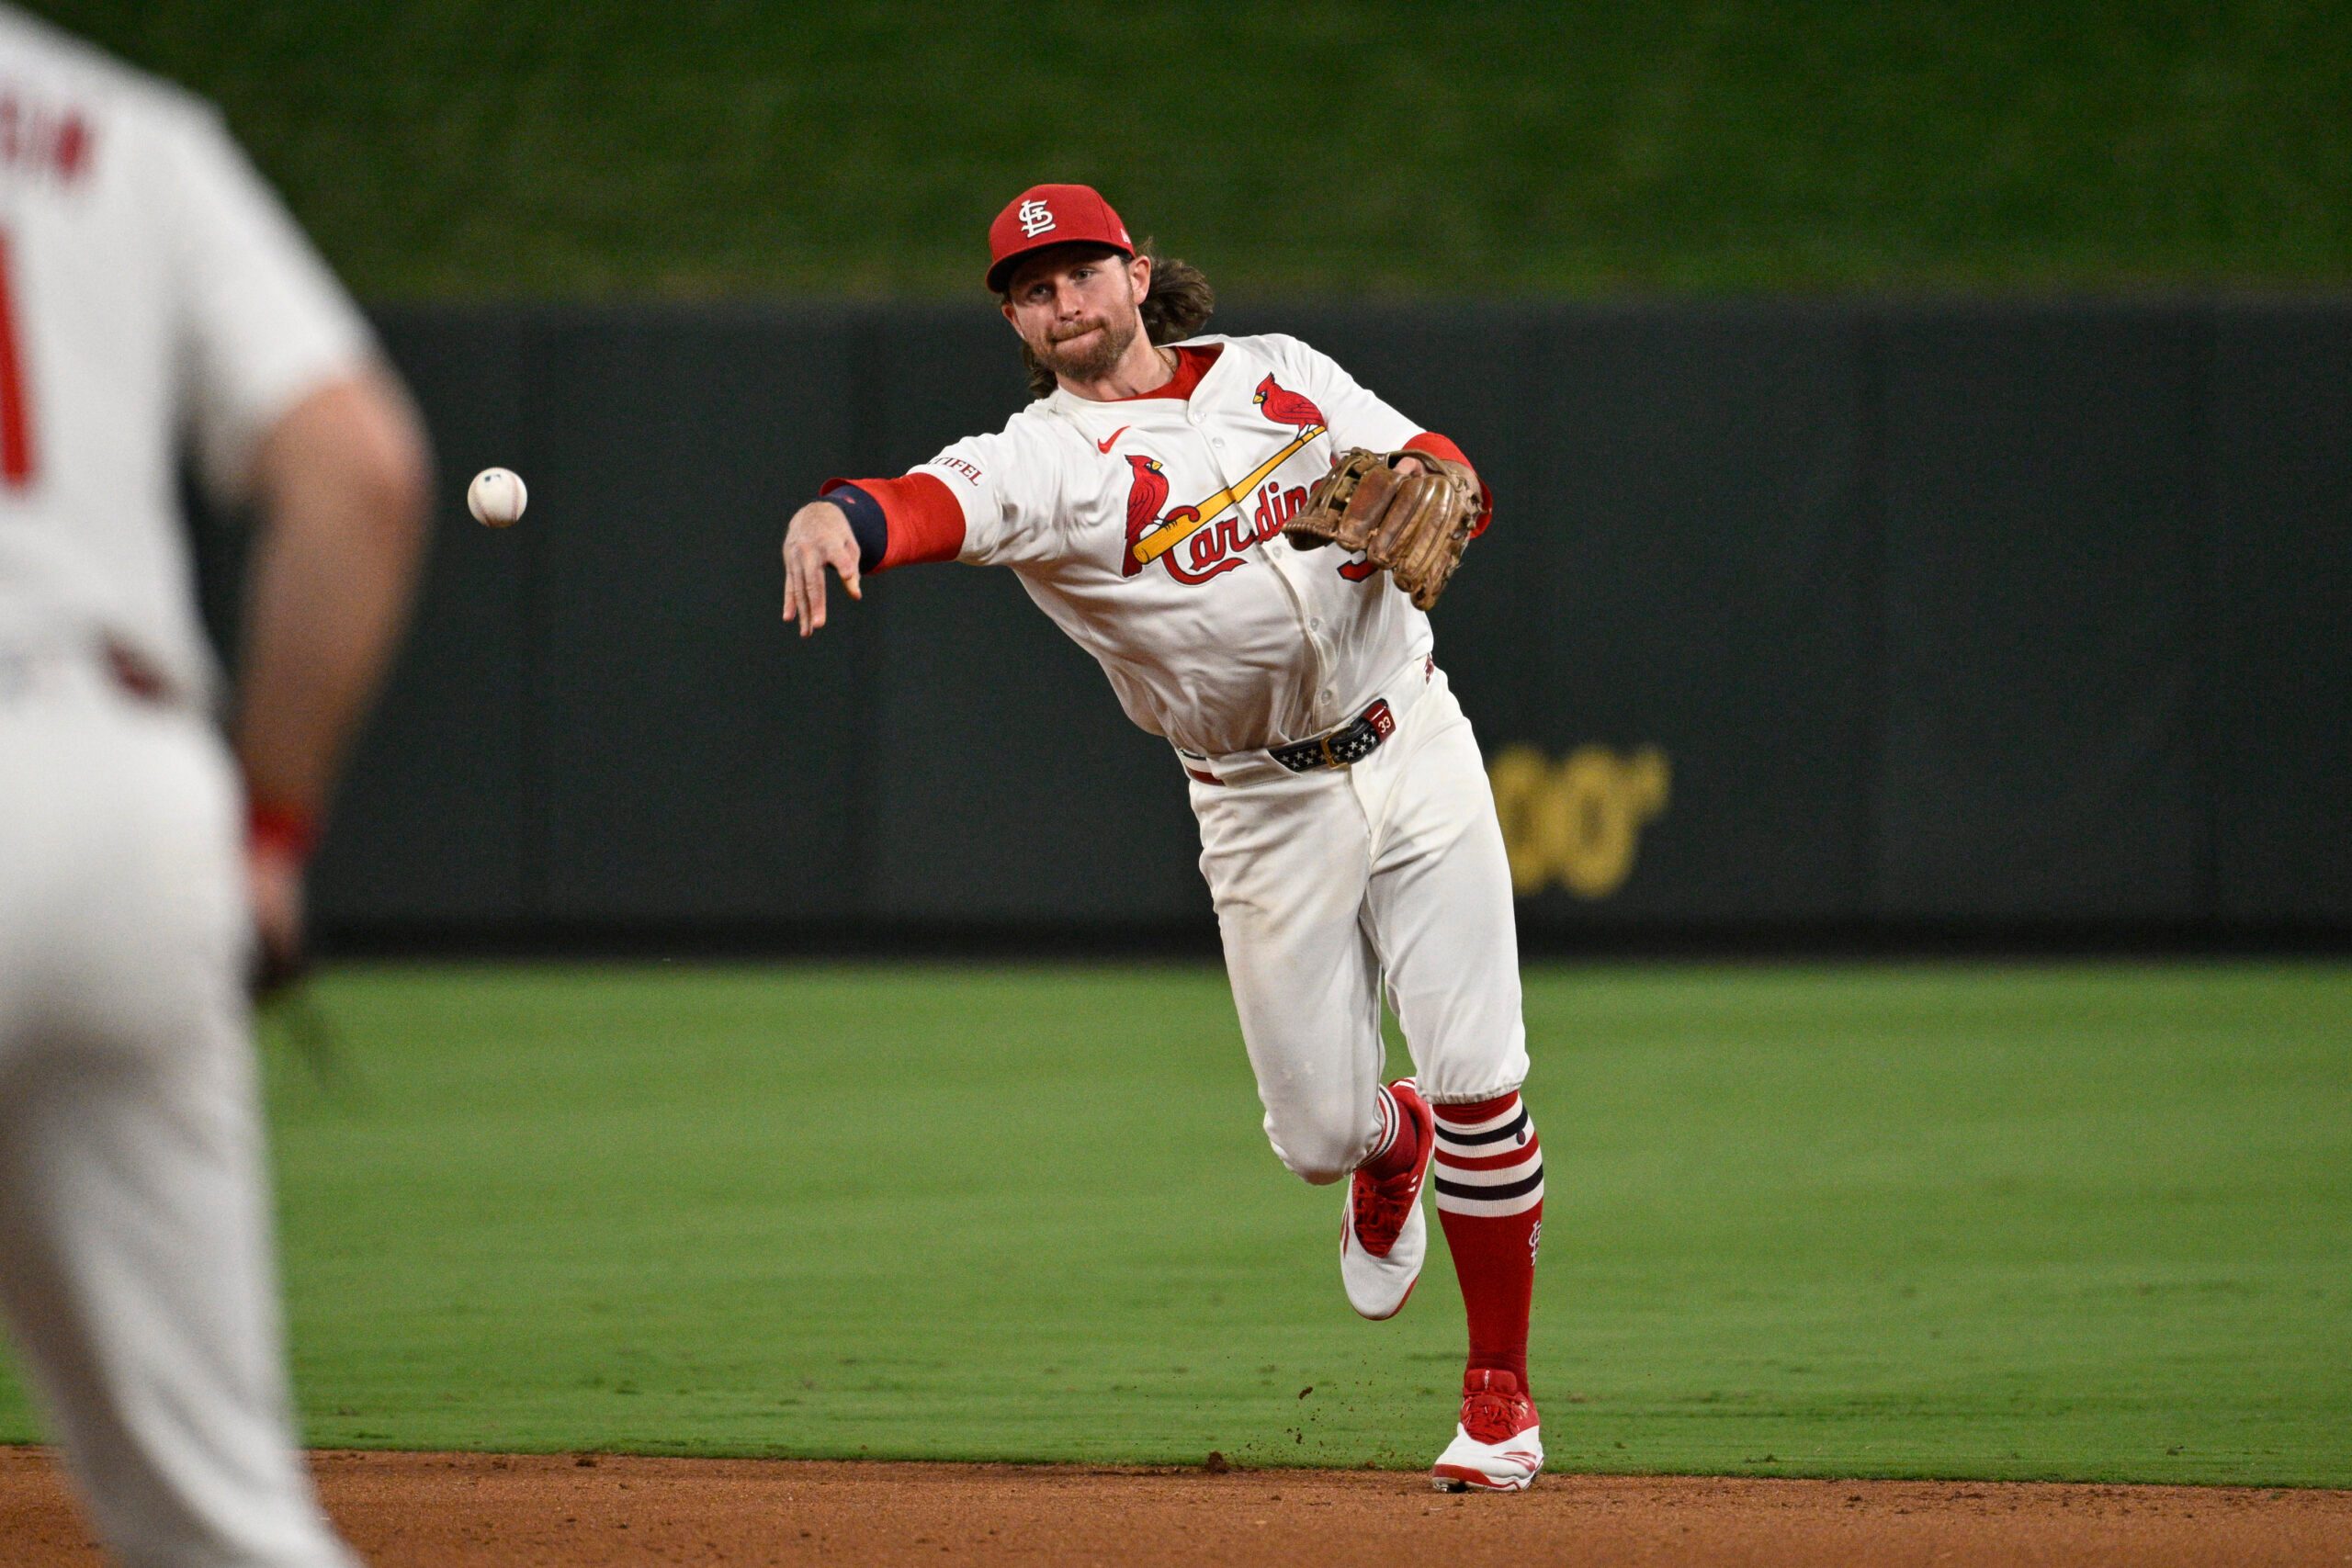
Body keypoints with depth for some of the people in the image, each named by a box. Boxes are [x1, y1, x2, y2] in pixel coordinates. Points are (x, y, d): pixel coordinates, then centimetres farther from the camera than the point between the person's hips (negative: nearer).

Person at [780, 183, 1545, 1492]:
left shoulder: (1278, 376, 6)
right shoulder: (1042, 461, -7)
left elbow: (1447, 474, 5)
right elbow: (937, 504, -29)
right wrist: (837, 517, -52)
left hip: (1413, 749, 1)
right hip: (1266, 810, -1)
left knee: (1478, 1078, -9)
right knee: (1319, 1130, 0)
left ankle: (1502, 1394, 7)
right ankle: (1393, 1147, 40)